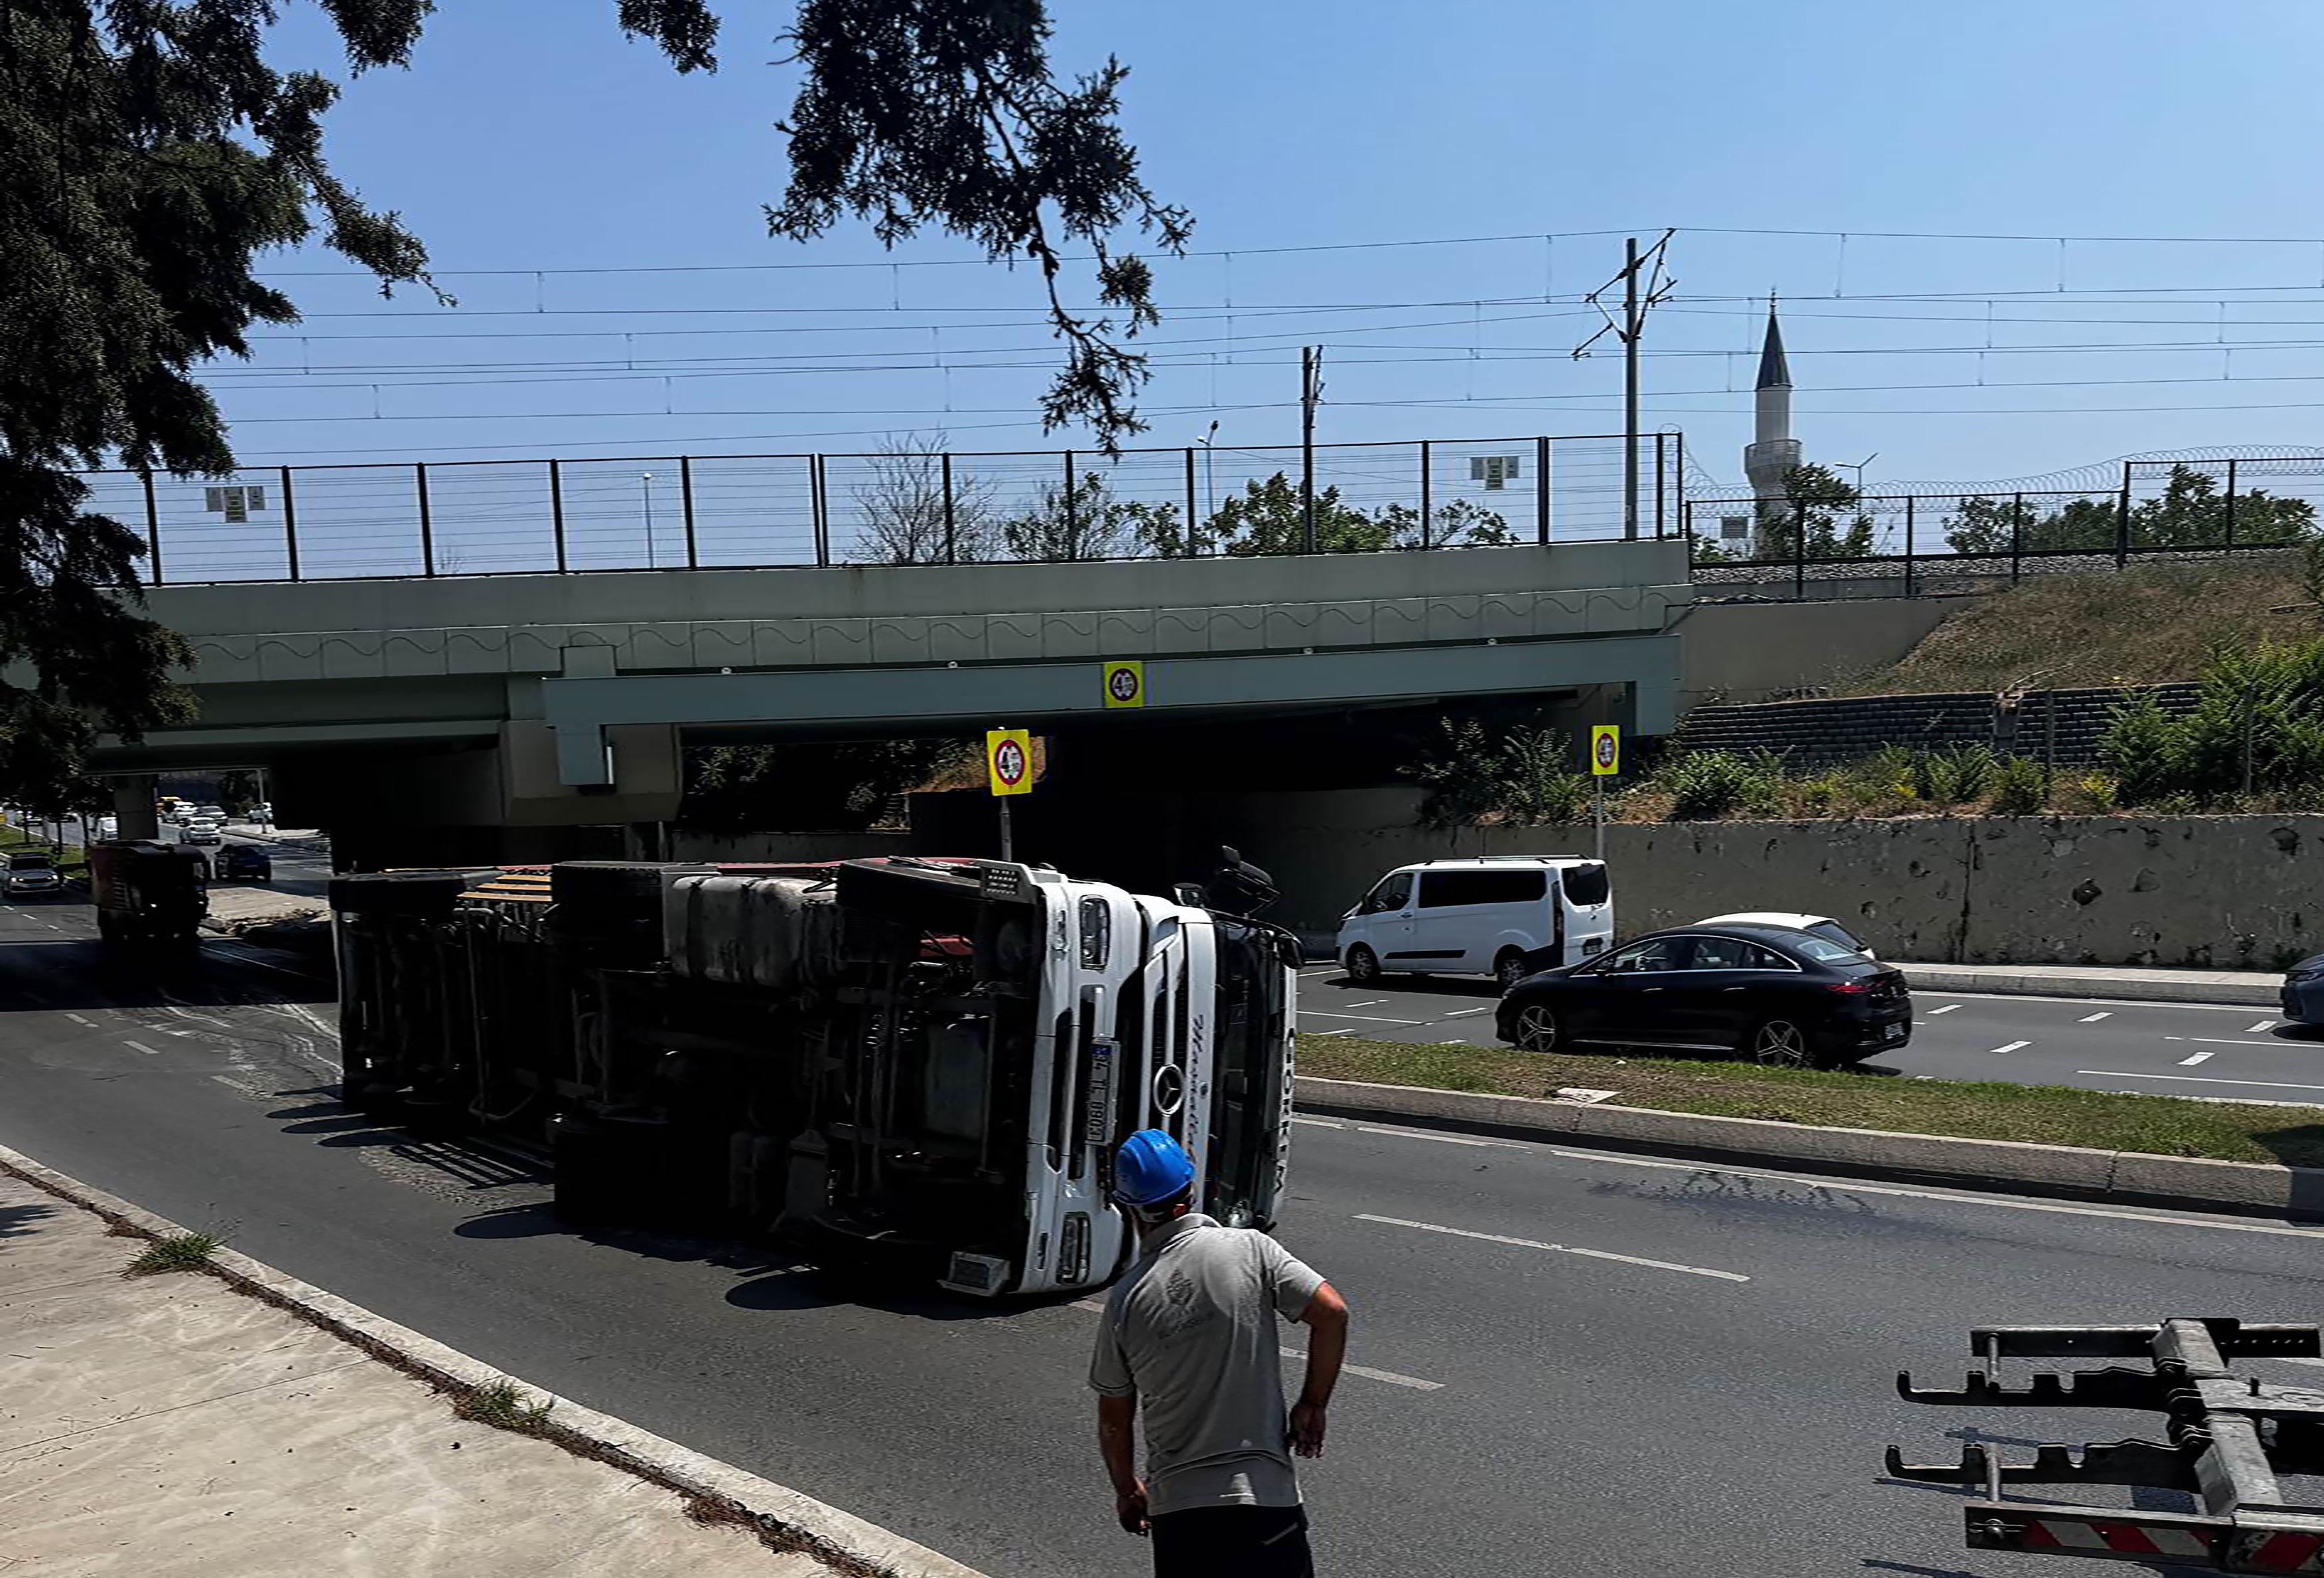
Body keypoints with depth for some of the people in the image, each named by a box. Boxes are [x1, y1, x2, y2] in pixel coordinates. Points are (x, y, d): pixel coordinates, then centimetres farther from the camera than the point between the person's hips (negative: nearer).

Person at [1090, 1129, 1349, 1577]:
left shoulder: (1124, 1300, 0)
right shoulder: (1250, 1249, -5)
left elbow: (1114, 1419, 9)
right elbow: (1331, 1313, -12)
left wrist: (1127, 1490, 26)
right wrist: (1312, 1406, 1)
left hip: (1175, 1506, 2)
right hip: (1263, 1493, -1)